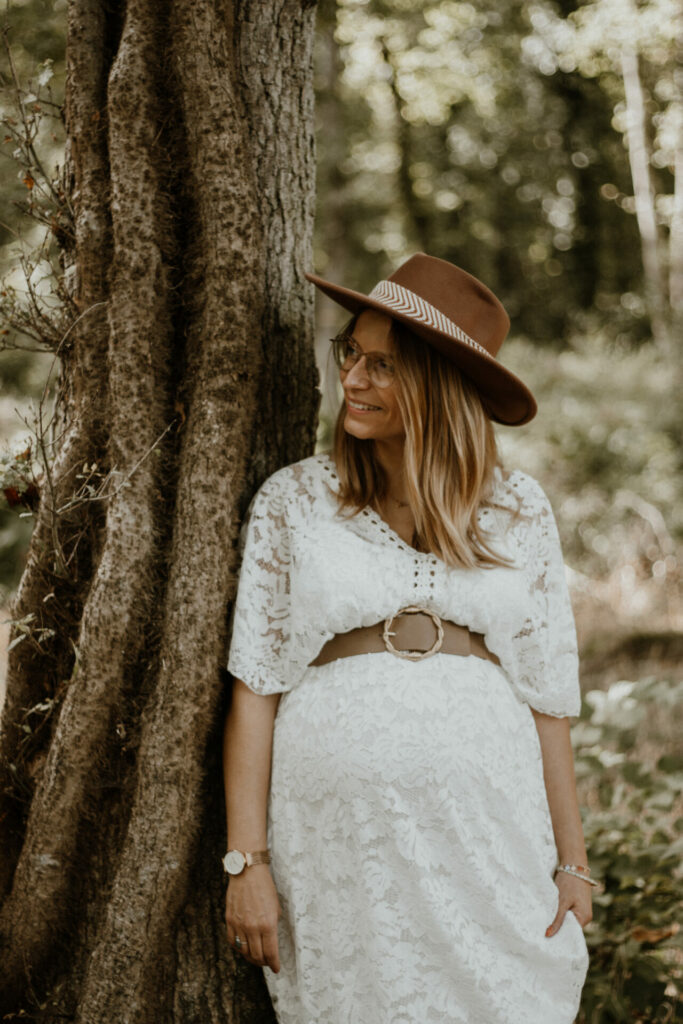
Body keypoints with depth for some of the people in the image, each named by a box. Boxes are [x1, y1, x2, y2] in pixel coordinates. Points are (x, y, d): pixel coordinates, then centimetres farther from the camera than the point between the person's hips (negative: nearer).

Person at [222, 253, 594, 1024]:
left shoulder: (520, 512, 7)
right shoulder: (293, 501, 4)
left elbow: (547, 693, 8)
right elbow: (254, 687, 1)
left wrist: (571, 860, 8)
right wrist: (246, 863, -4)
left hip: (487, 831, 1)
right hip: (339, 836, -1)